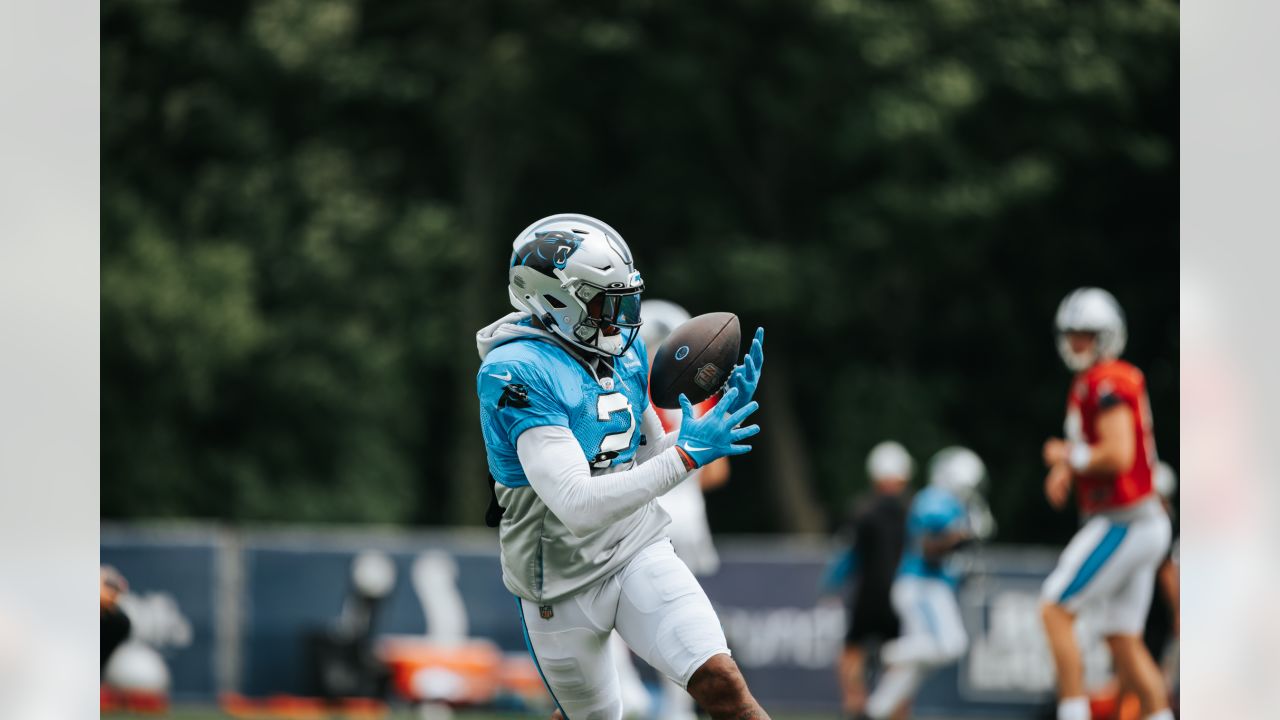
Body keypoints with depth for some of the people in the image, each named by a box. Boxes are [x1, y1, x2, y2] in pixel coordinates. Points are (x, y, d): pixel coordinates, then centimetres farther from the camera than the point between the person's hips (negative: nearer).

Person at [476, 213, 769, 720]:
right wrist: (686, 456, -33)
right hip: (563, 580, -5)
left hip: (638, 553, 5)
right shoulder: (517, 374, -22)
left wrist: (725, 411, -2)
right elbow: (577, 505, -30)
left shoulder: (623, 348, 3)